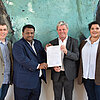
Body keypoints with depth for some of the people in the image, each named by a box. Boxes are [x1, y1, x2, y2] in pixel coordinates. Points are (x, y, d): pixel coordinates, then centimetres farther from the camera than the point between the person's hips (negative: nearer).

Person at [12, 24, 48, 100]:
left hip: (37, 81, 7)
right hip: (24, 82, -6)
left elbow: (43, 57, 15)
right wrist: (38, 66, -24)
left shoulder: (38, 43, 14)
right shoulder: (18, 45, -9)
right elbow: (23, 60, -22)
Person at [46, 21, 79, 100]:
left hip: (69, 74, -1)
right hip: (57, 74, 2)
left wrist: (66, 51, -26)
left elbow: (76, 57, -10)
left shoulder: (73, 41, 1)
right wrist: (54, 67, -11)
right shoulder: (52, 43, 6)